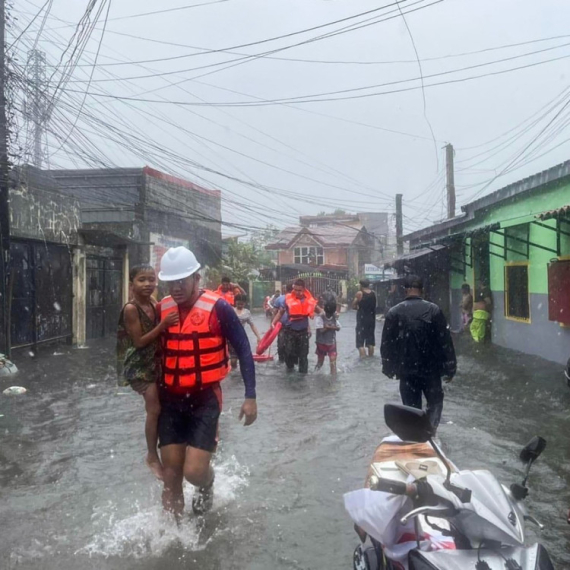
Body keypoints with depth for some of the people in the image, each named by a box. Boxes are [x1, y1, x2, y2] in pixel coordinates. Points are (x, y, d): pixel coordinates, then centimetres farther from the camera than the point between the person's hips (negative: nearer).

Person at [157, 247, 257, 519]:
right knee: (170, 477, 7)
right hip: (170, 399, 4)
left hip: (205, 398, -4)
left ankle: (206, 487, 30)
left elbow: (243, 350, -7)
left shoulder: (218, 308, -13)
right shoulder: (162, 309, 1)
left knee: (194, 471, -8)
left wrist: (250, 397, -11)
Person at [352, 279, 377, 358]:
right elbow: (374, 305, 9)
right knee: (370, 341, 16)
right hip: (371, 318, 5)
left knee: (360, 342, 0)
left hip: (362, 318, -5)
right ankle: (370, 356, 24)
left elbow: (353, 306, -8)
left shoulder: (360, 293, -11)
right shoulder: (373, 293, 2)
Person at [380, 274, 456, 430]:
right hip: (430, 368, -1)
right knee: (435, 402, 17)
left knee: (411, 407, 12)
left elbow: (387, 344, -1)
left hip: (406, 369, 1)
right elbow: (445, 340, -6)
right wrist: (450, 367, 2)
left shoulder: (394, 312, -5)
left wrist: (389, 368, 11)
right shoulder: (433, 310, -8)